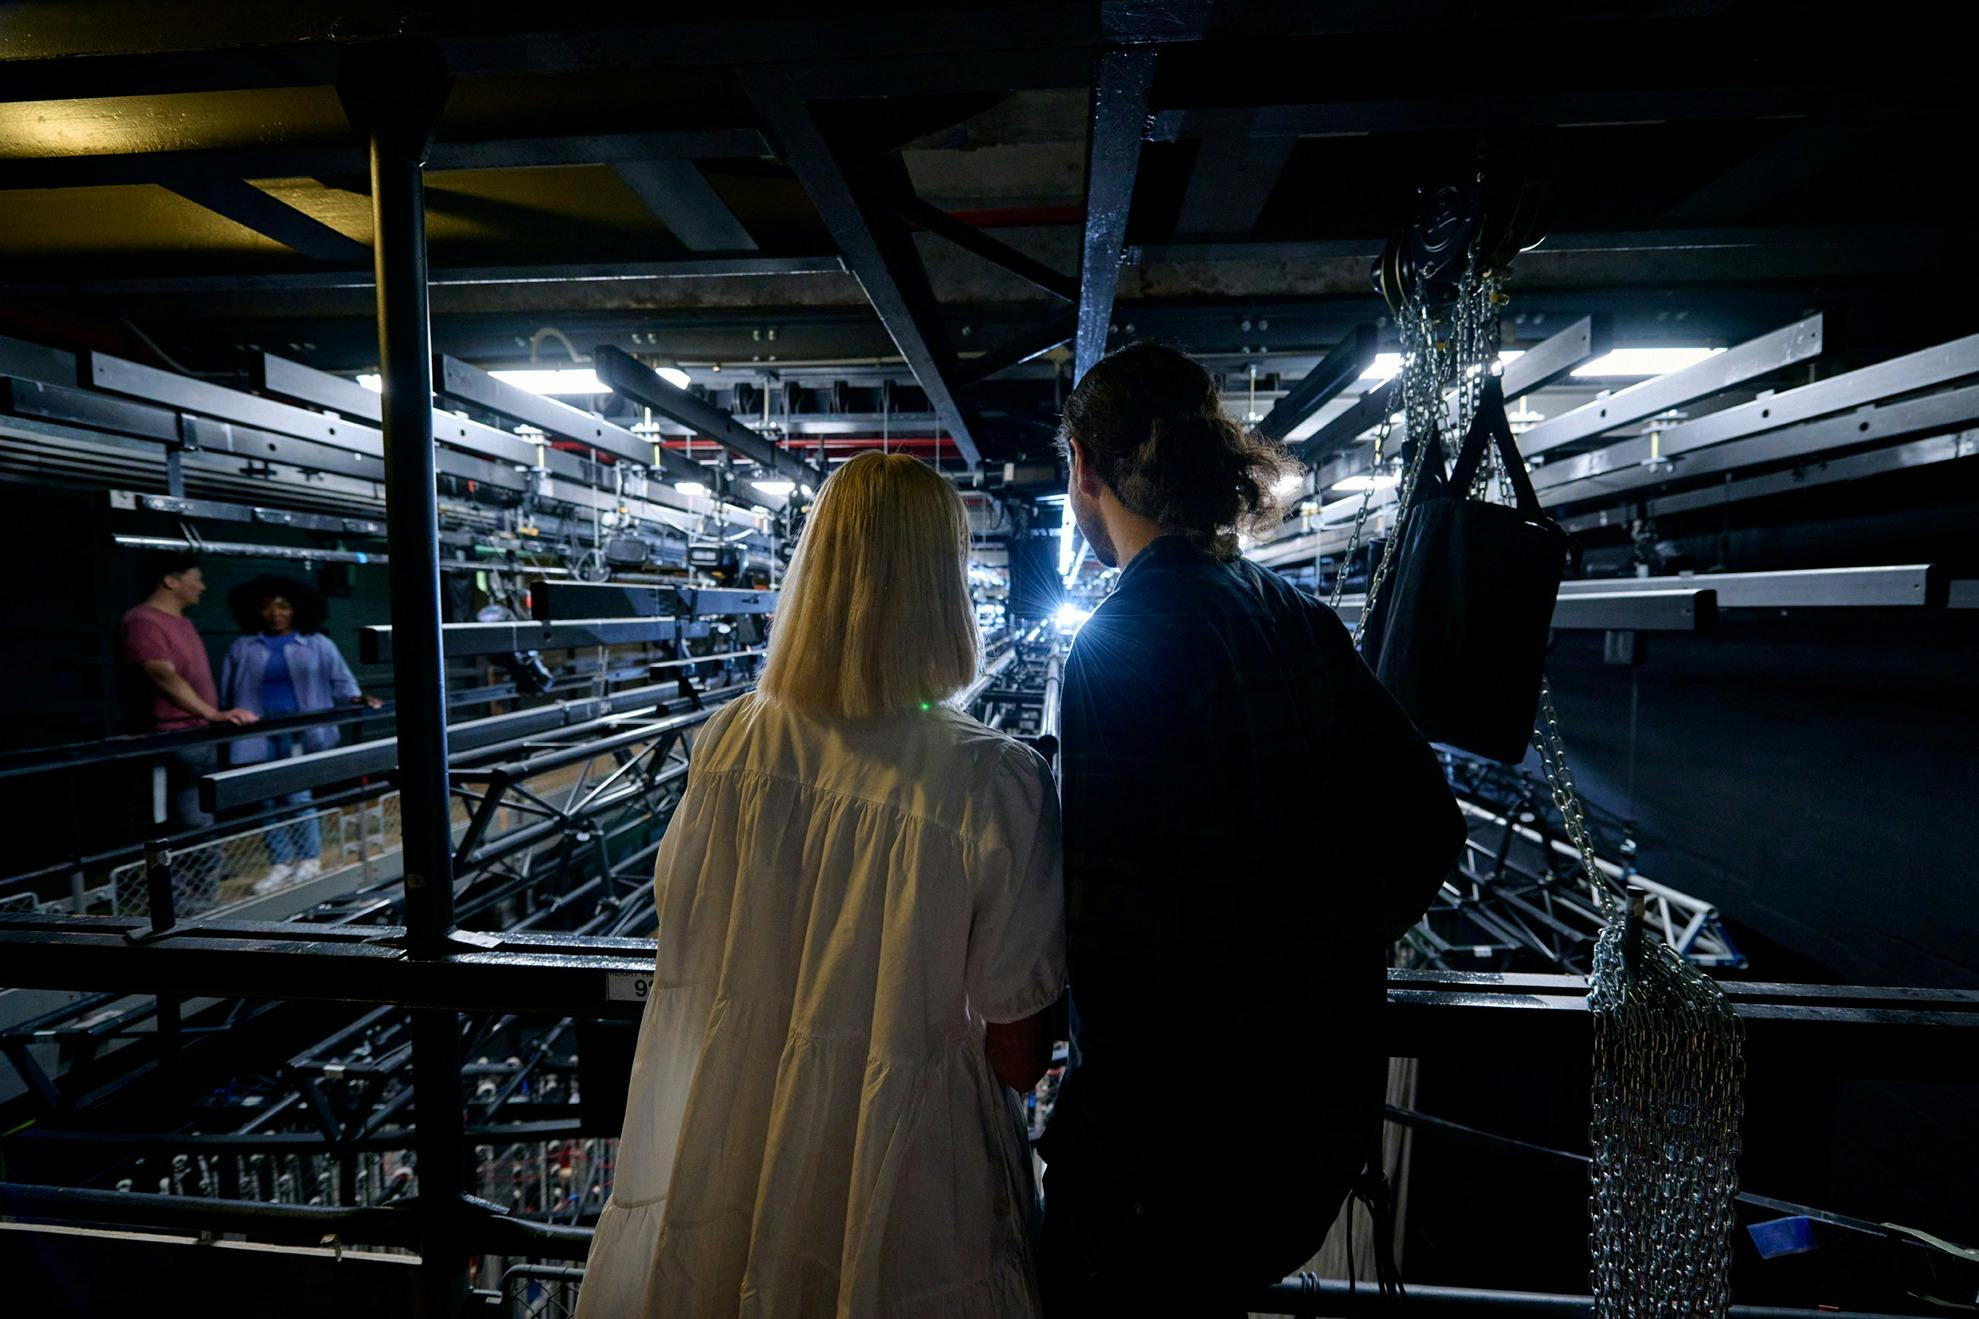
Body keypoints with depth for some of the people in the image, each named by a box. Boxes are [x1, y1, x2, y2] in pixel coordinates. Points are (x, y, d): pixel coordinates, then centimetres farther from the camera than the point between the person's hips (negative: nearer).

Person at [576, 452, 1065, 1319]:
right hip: (895, 1190, -2)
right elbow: (1019, 1058, -17)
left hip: (732, 1166, 3)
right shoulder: (994, 782, -27)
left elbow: (684, 954, -1)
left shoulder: (729, 743, -15)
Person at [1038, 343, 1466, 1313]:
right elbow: (1427, 823, 6)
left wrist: (1124, 1161, -14)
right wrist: (1327, 964, 13)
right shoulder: (1298, 619, 0)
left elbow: (1122, 943, -27)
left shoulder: (1121, 646, -23)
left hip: (1195, 1141, -7)